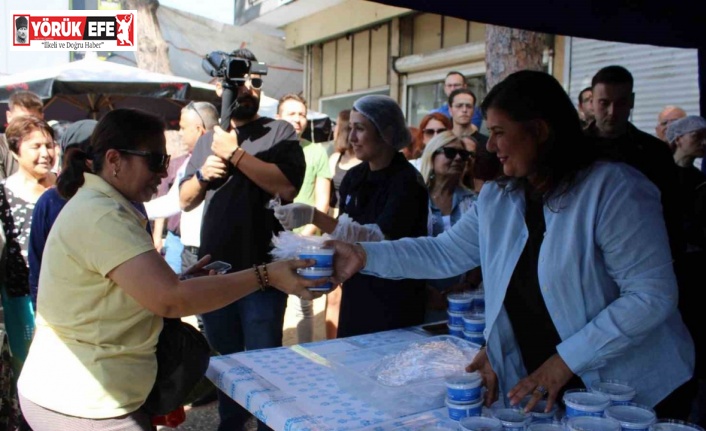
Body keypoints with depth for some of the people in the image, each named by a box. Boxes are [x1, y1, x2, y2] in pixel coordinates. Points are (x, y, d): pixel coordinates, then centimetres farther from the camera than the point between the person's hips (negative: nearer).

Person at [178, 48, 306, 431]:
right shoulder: (208, 140, 14)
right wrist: (202, 174, -4)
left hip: (260, 271, -5)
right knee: (223, 359, 19)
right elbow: (185, 200, 16)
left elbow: (287, 187, -21)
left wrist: (235, 153, -16)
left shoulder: (279, 133, -3)